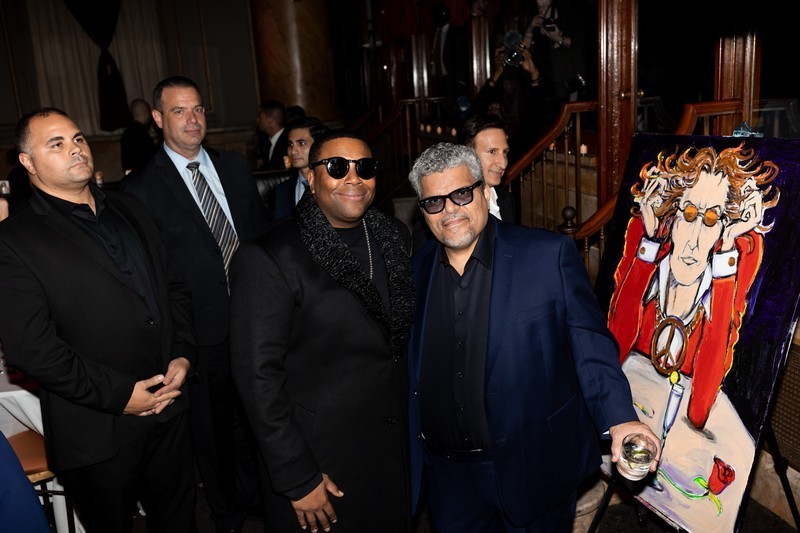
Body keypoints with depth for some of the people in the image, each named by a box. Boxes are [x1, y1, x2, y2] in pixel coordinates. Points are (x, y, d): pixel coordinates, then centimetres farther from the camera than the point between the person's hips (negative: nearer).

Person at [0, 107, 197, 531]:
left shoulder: (130, 210, 8)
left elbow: (174, 286, 12)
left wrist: (183, 354, -3)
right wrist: (118, 395, -17)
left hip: (168, 407, 5)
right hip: (98, 431, -5)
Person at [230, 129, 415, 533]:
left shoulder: (394, 235, 0)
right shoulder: (268, 260, -19)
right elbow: (258, 376, -18)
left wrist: (416, 420, 7)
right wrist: (298, 480, -15)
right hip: (322, 466, -5)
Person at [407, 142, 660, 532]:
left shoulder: (549, 255, -11)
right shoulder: (417, 270, 1)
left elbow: (589, 345, -10)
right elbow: (413, 365, 8)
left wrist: (619, 418, -23)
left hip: (533, 470, -3)